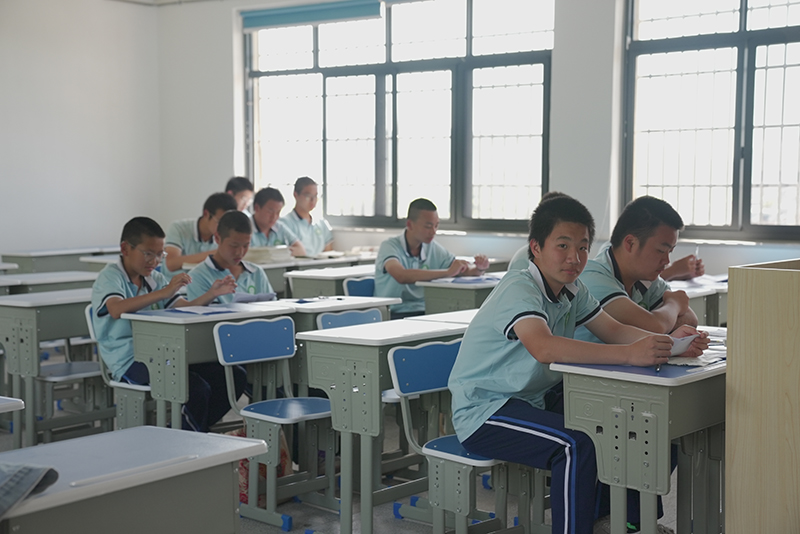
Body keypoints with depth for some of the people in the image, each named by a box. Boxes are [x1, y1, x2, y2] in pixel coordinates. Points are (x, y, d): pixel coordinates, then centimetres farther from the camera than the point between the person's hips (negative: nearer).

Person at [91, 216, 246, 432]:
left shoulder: (155, 279, 19)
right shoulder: (109, 277, -5)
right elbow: (117, 309, -27)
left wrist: (211, 294, -5)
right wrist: (164, 292, -32)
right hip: (129, 362, -8)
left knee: (234, 377, -8)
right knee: (197, 389, -29)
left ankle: (193, 430, 5)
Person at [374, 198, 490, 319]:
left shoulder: (434, 249, 10)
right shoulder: (389, 246, -8)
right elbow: (402, 276, -29)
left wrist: (479, 268, -10)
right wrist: (448, 272, -29)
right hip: (394, 315, -5)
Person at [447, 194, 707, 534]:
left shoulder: (573, 290, 6)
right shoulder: (518, 289, -23)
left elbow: (612, 330, 2)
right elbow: (544, 347, -40)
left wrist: (667, 344, -18)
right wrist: (629, 354, -47)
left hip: (533, 400, 9)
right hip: (483, 412, -9)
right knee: (578, 446, -29)